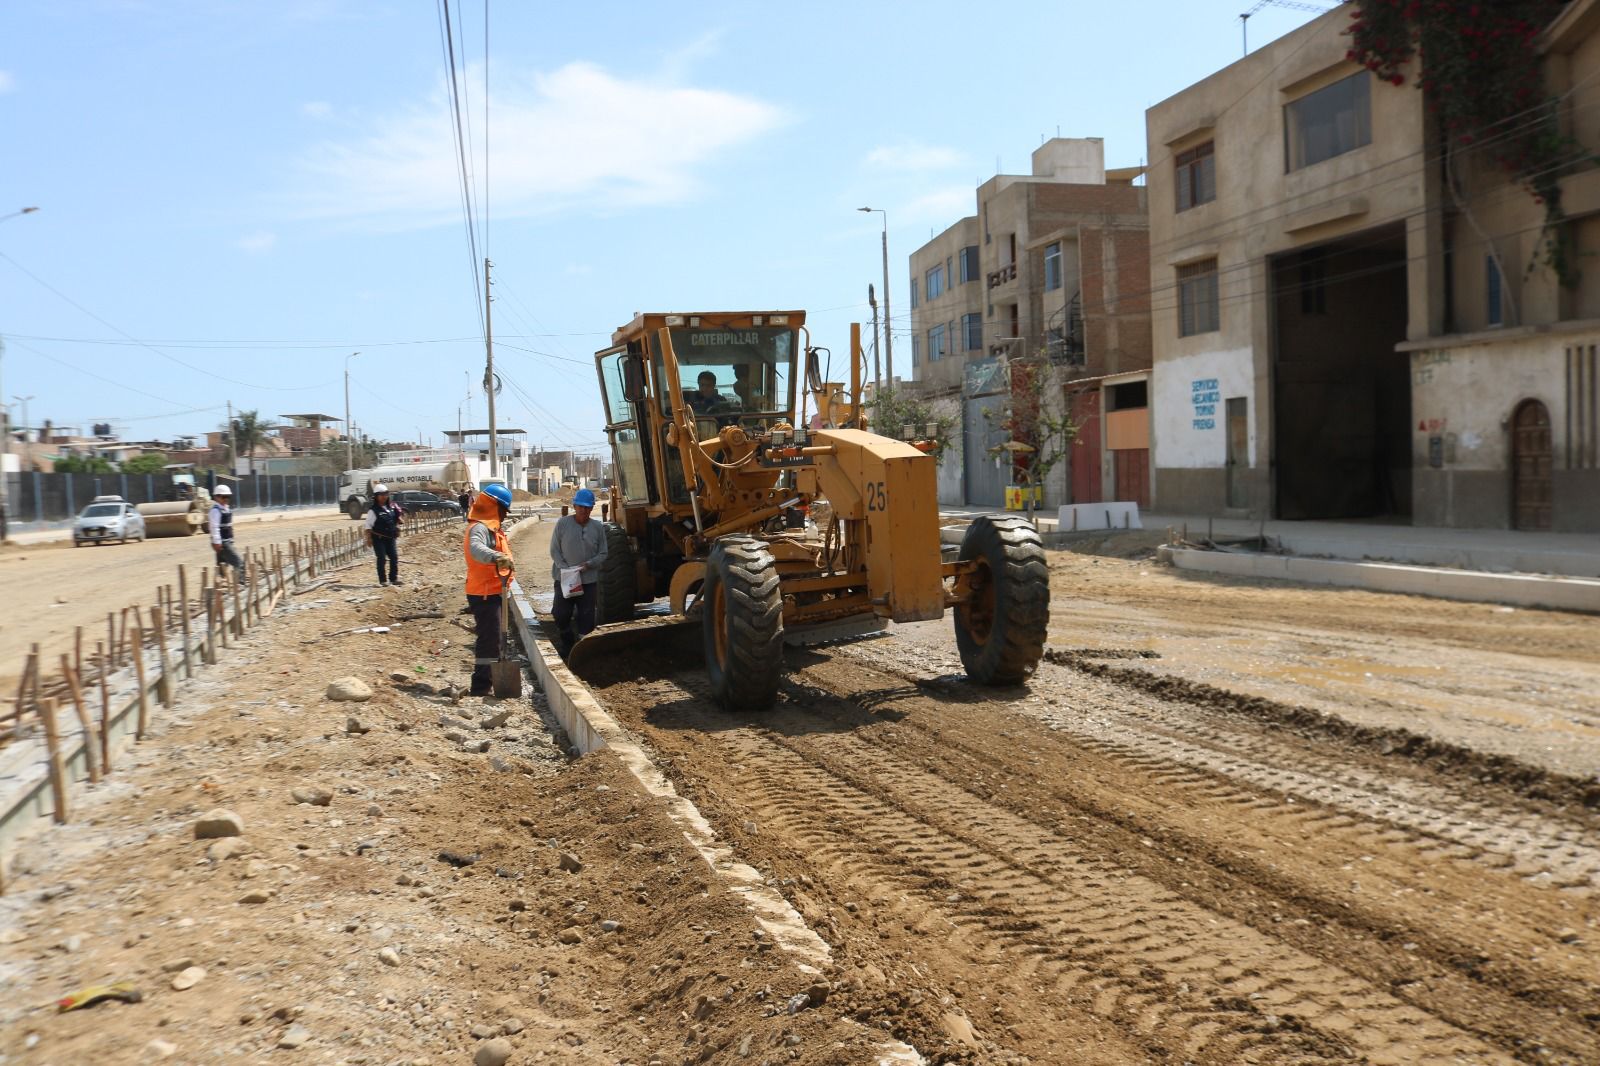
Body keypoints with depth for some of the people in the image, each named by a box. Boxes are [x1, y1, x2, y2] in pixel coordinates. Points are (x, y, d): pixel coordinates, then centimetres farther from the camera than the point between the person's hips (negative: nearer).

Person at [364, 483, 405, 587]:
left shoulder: (392, 507, 6)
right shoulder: (373, 510, -10)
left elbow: (399, 520, 18)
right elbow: (368, 526, -11)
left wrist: (400, 514, -1)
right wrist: (369, 538, -16)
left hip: (391, 538, 5)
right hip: (378, 538, -5)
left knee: (394, 557, 4)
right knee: (381, 559, -2)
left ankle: (394, 578, 15)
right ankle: (382, 581, 4)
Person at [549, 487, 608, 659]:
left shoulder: (598, 527, 2)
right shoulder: (563, 523, -3)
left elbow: (602, 554, 5)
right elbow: (554, 550, -1)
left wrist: (589, 564, -13)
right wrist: (565, 568, -13)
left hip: (589, 580, 1)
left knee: (586, 618, 3)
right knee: (561, 615, 3)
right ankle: (567, 645, 26)